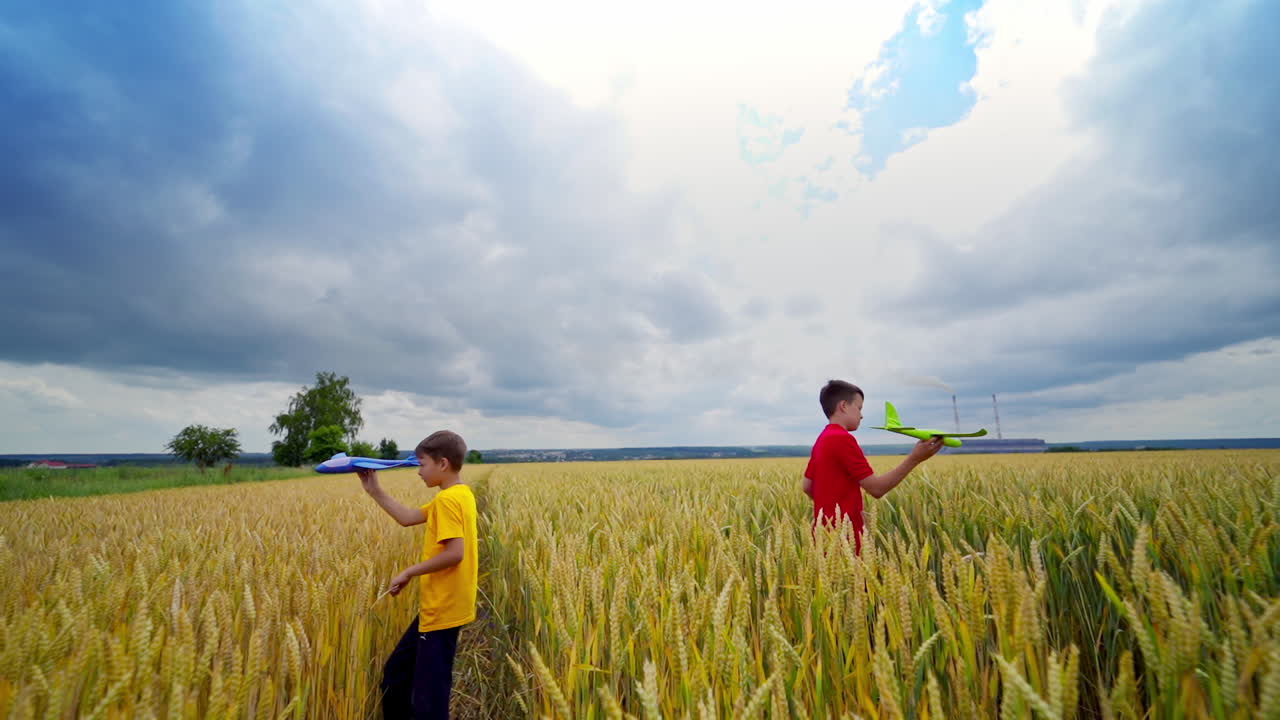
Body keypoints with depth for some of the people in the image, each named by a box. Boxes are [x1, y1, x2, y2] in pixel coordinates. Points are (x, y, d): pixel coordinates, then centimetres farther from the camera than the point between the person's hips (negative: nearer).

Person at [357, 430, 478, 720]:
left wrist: (409, 572, -16)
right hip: (439, 607, 10)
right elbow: (408, 517, 13)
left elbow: (455, 553, -28)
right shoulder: (460, 494, 8)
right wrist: (374, 490, 12)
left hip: (442, 610, -10)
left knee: (428, 693, 4)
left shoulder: (447, 499, -21)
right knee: (396, 672, 24)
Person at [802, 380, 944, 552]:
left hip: (828, 532, 9)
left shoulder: (822, 440, 12)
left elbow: (807, 486, 18)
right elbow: (877, 488, -17)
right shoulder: (842, 439, -16)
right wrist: (914, 459, -17)